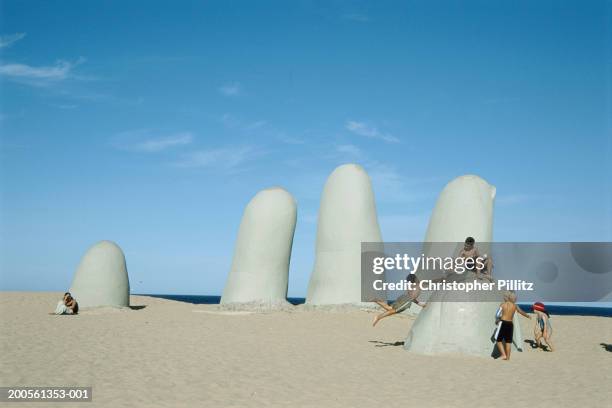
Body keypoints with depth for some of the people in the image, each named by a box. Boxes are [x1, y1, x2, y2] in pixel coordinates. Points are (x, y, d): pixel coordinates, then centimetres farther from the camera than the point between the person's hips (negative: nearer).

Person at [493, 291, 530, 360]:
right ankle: (508, 357, 13)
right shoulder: (515, 306, 8)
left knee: (498, 340, 6)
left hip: (503, 323, -3)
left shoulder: (503, 304, -2)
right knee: (508, 341, 11)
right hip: (510, 324, 4)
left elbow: (498, 314, -6)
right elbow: (521, 312, 23)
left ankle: (503, 355, -5)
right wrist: (528, 316, 42)